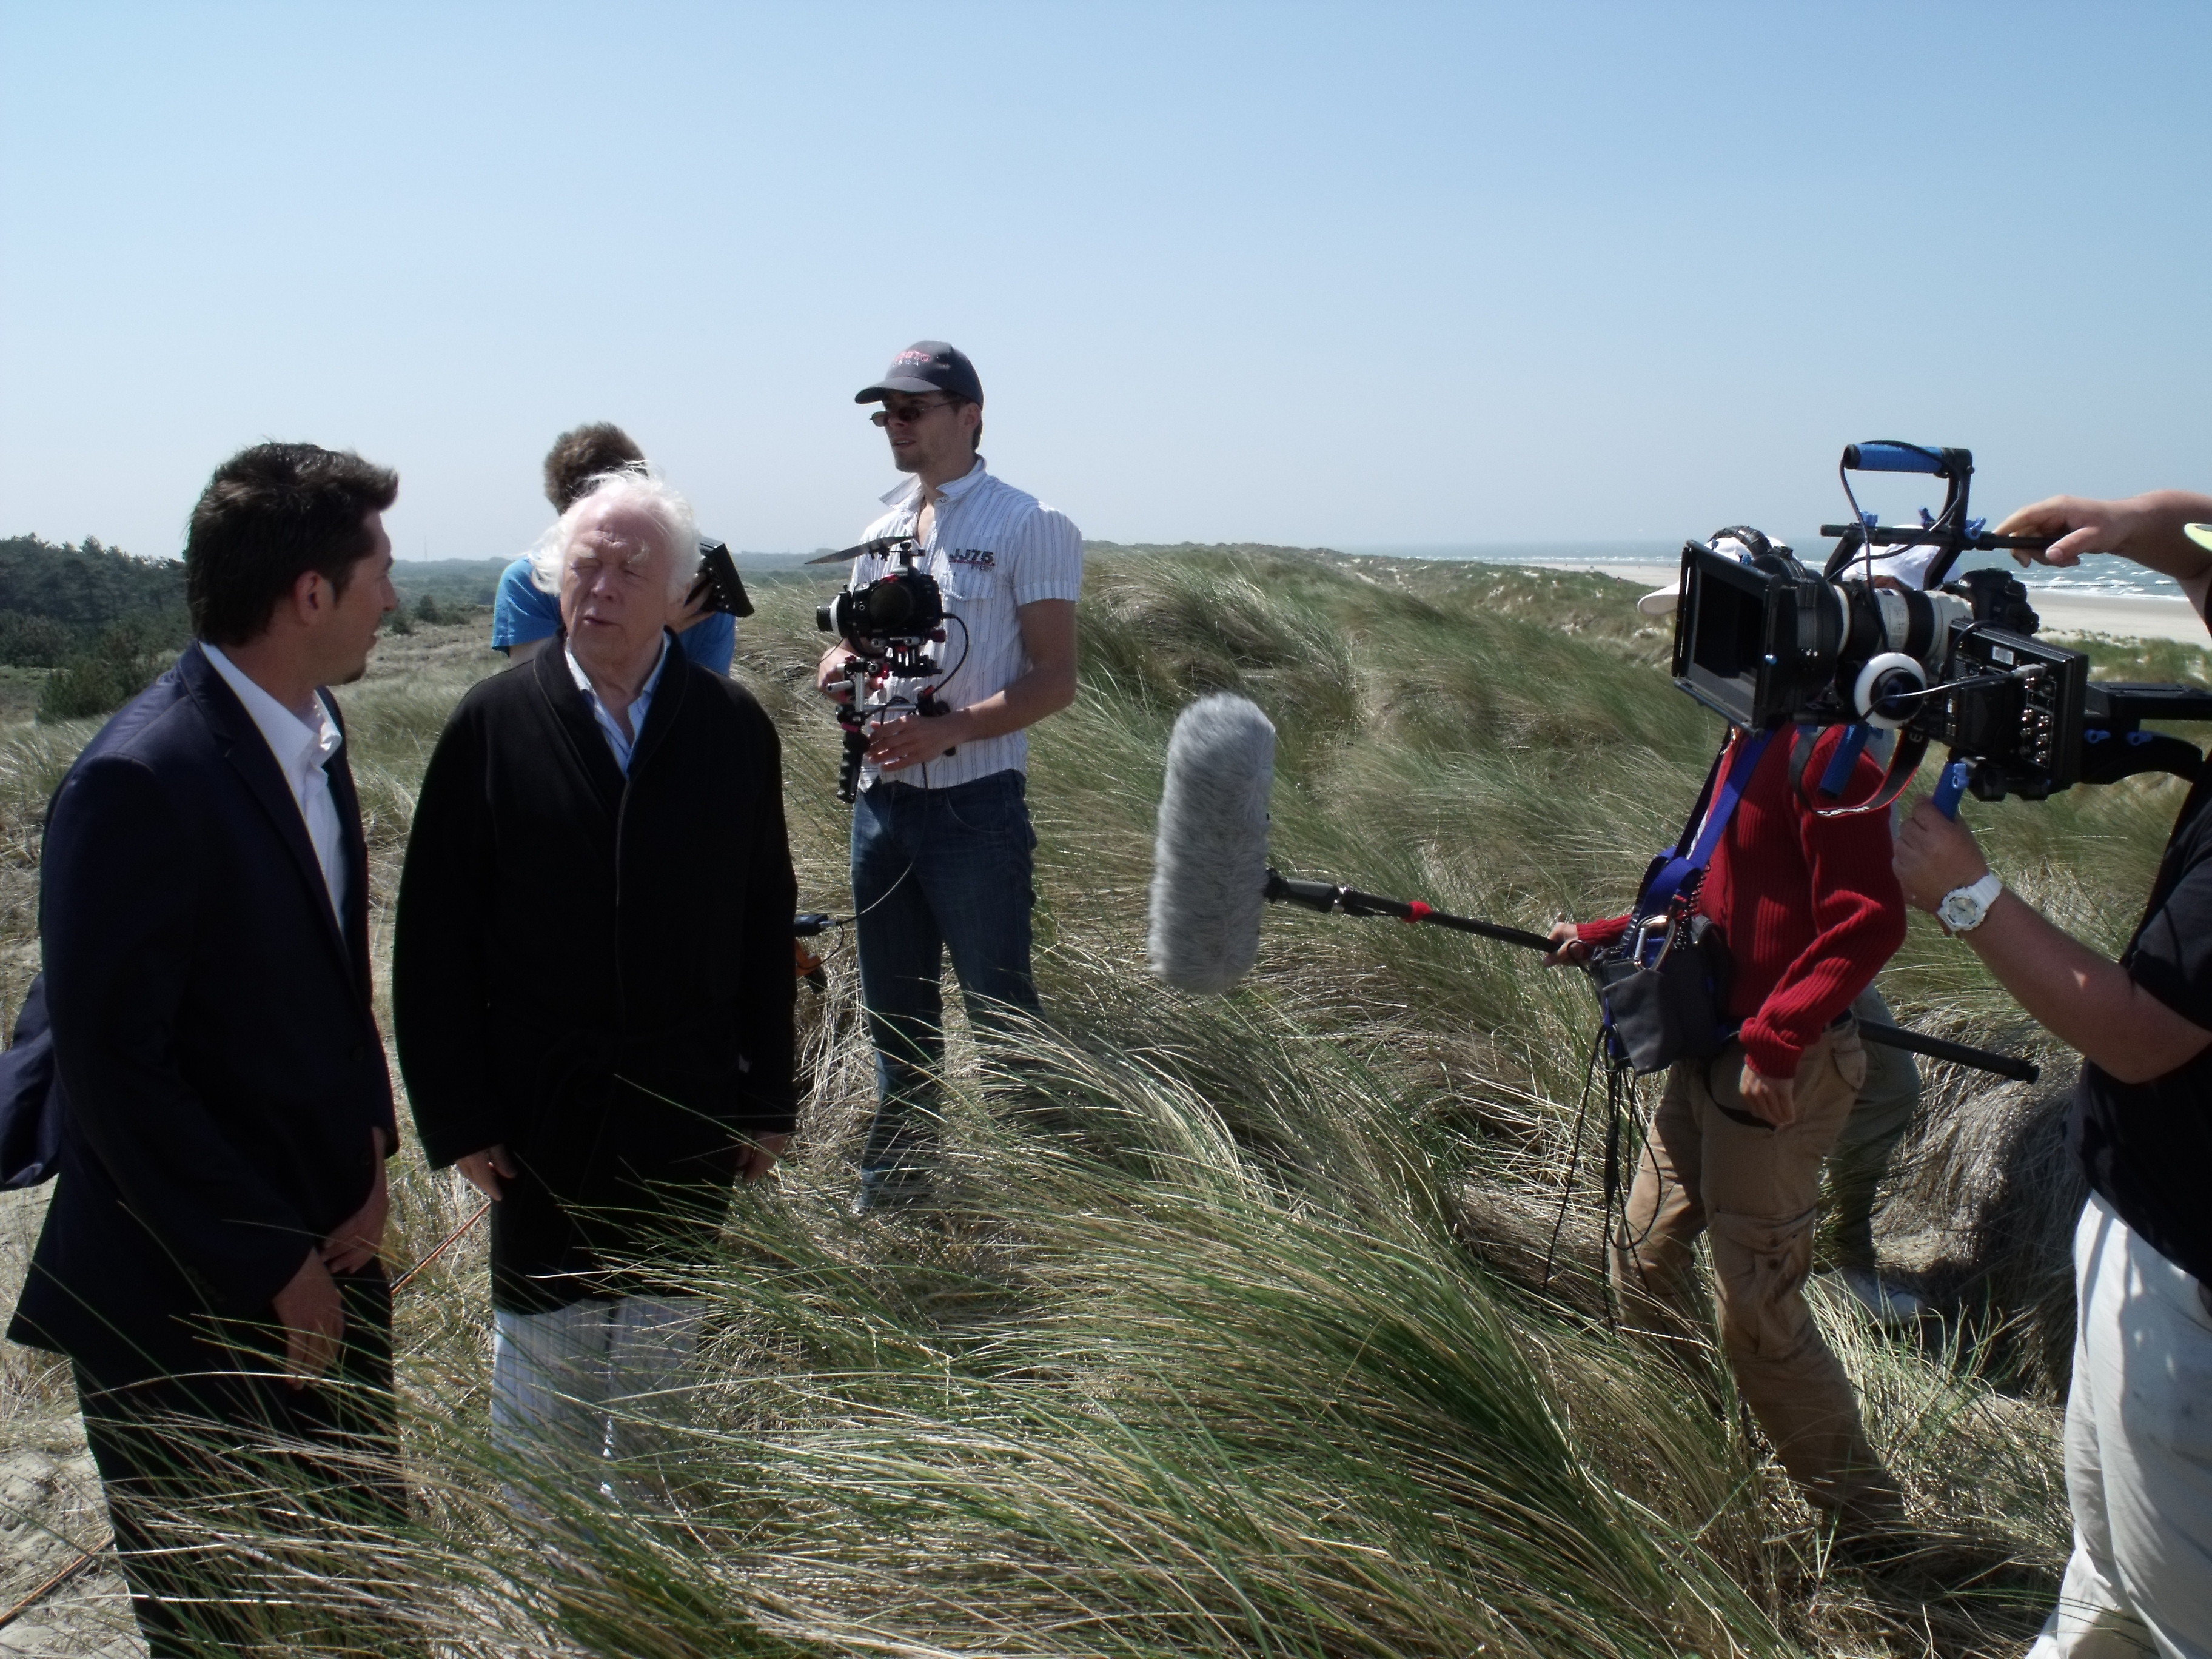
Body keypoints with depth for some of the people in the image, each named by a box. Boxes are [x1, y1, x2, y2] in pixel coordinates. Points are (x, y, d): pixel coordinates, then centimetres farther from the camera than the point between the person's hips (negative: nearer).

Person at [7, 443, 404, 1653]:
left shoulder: (311, 733, 4)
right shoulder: (140, 782, -23)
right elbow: (114, 1066, -21)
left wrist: (368, 1157, 1)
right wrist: (271, 1269, -15)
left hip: (327, 1251, 8)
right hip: (187, 1306, -7)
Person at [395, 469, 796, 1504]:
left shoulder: (733, 727, -2)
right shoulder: (493, 724, -6)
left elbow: (766, 922, 1)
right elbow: (435, 935, -3)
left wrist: (769, 1102, 1)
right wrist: (454, 1113, -6)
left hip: (688, 1107, 1)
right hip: (538, 1109, -1)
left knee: (665, 1342, 15)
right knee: (545, 1345, 10)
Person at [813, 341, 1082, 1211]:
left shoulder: (1026, 526, -7)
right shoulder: (882, 530, 15)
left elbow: (1055, 677, -12)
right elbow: (851, 642, 21)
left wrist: (946, 730, -24)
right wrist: (839, 669, -4)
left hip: (975, 805, -7)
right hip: (881, 801, 7)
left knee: (1000, 1014, 1)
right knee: (895, 1012, 17)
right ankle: (891, 1196, 31)